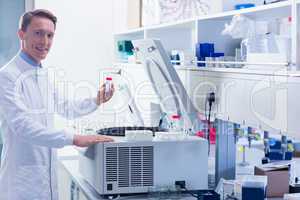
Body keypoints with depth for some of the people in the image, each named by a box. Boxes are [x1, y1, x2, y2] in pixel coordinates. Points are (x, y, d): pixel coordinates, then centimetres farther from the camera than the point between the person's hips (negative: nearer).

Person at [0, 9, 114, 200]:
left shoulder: (44, 75, 12)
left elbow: (65, 108, 26)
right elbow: (23, 126, -25)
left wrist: (97, 102, 13)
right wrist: (73, 138, -28)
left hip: (48, 177, 8)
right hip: (23, 182, -8)